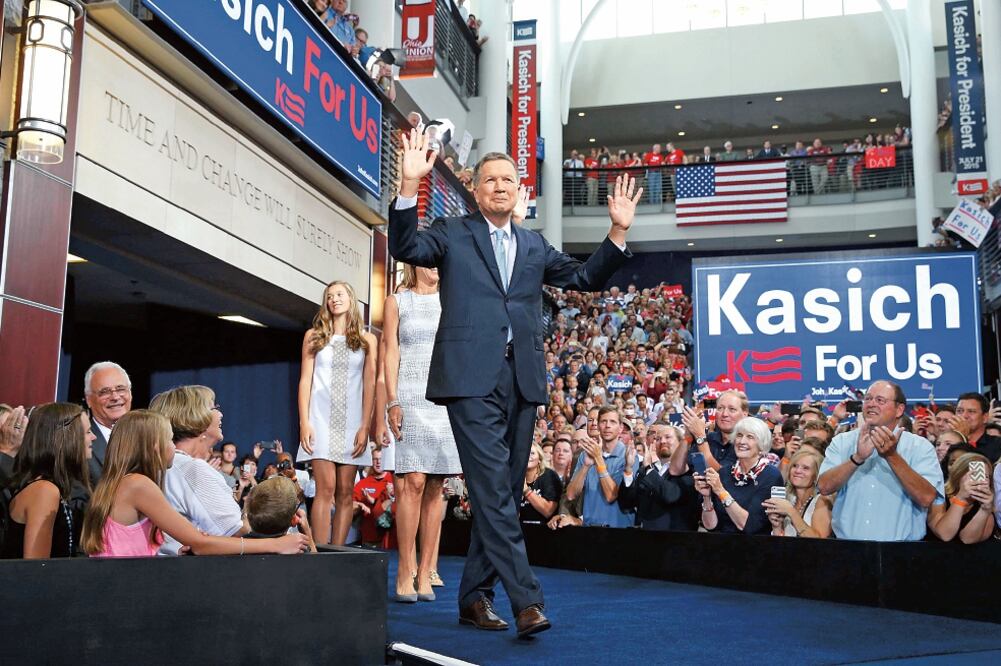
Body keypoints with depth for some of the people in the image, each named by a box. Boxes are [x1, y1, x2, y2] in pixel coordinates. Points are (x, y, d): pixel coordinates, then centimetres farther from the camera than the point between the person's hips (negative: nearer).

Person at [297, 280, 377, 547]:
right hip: (321, 419, -1)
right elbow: (305, 380, 5)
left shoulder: (367, 340, 9)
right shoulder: (314, 336, 9)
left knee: (345, 492, -1)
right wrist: (304, 422, -4)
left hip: (351, 422, 1)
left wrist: (365, 427, -5)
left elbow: (370, 384, 4)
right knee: (326, 488, -11)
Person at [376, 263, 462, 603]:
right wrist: (392, 403, -7)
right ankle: (405, 571, -7)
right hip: (411, 397, -3)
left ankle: (425, 572, 4)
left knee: (435, 486, 0)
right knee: (413, 482, -13)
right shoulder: (397, 301, 10)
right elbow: (391, 353, 3)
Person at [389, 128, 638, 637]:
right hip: (473, 376, -5)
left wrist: (618, 232, 3)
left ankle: (474, 597, 17)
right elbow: (405, 248, -10)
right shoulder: (451, 235, 8)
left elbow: (585, 278, 16)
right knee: (493, 490, -11)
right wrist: (409, 185, -23)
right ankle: (526, 599, -13)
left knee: (503, 492, 7)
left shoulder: (534, 246, 20)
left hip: (523, 379, 5)